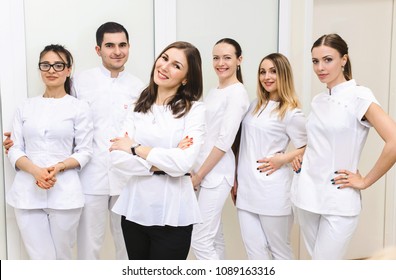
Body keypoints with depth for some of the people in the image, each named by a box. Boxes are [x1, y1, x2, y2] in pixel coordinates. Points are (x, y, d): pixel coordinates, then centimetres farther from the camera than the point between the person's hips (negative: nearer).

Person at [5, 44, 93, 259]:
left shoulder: (79, 108, 2)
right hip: (27, 193, 2)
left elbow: (84, 151, 0)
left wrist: (58, 167, -17)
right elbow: (14, 150, 7)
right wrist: (35, 170, -13)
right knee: (40, 260, 2)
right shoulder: (26, 107, 10)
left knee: (62, 258, 10)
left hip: (64, 193, -2)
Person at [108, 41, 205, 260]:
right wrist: (159, 164, -14)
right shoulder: (138, 107, 7)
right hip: (134, 208, 4)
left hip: (172, 214, -4)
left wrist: (136, 149, -10)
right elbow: (117, 157, -4)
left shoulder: (194, 109, -5)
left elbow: (183, 162, -19)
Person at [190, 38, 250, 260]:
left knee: (200, 240, -7)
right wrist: (196, 172, 8)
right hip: (204, 170, 8)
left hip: (216, 173, -8)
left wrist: (198, 175, -14)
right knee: (214, 236, 15)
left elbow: (225, 141, -17)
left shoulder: (238, 93, -11)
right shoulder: (214, 92, 14)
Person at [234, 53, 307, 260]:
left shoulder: (291, 113, -6)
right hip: (247, 189, 6)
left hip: (272, 190, -6)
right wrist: (236, 179, 16)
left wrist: (281, 160, -15)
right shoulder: (254, 106, 13)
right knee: (254, 249, 8)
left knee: (279, 250, 8)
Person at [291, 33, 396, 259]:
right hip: (308, 195, 6)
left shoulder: (359, 96, -12)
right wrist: (301, 154, 8)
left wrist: (365, 181, -15)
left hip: (338, 201, -6)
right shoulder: (318, 101, 8)